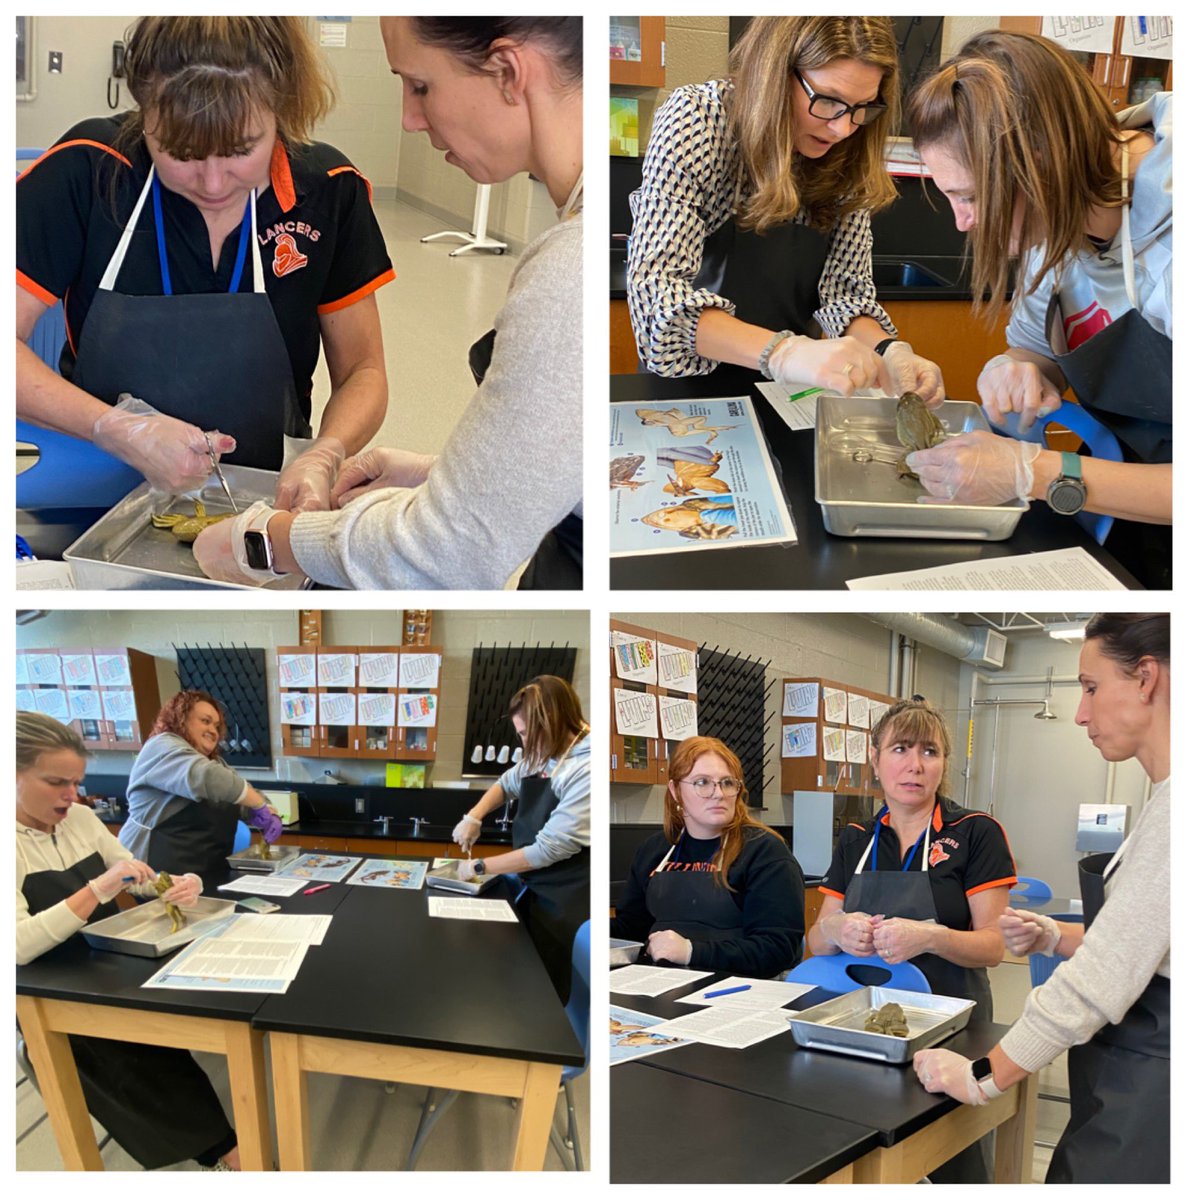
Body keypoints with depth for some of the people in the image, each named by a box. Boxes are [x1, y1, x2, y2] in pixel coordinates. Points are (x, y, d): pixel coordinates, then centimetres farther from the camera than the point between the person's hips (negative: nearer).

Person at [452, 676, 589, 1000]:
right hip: (532, 889, 8)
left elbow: (549, 848, -22)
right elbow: (507, 784, 23)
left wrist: (480, 867, -11)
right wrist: (474, 816, 4)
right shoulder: (542, 756, 2)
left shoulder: (586, 771, -24)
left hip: (564, 904, -8)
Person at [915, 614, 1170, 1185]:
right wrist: (1053, 938, 6)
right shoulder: (1165, 799, 10)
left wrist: (981, 1078, -12)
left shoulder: (1174, 805, -21)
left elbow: (1098, 983, -22)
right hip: (1129, 1093, 9)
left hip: (1147, 1104, -9)